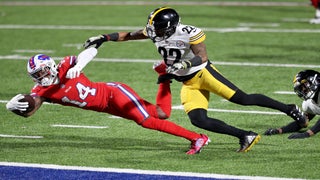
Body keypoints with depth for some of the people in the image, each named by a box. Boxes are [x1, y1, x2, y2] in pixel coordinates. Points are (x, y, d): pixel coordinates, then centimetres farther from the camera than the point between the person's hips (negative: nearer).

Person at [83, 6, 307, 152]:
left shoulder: (189, 34, -22)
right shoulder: (155, 32, -2)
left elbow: (202, 57, -19)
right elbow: (129, 35, 9)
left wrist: (181, 66, -32)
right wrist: (103, 38, 2)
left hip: (203, 73, -6)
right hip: (189, 84, 6)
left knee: (243, 99, -13)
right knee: (199, 120, -13)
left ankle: (289, 109, 1)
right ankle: (245, 136, -11)